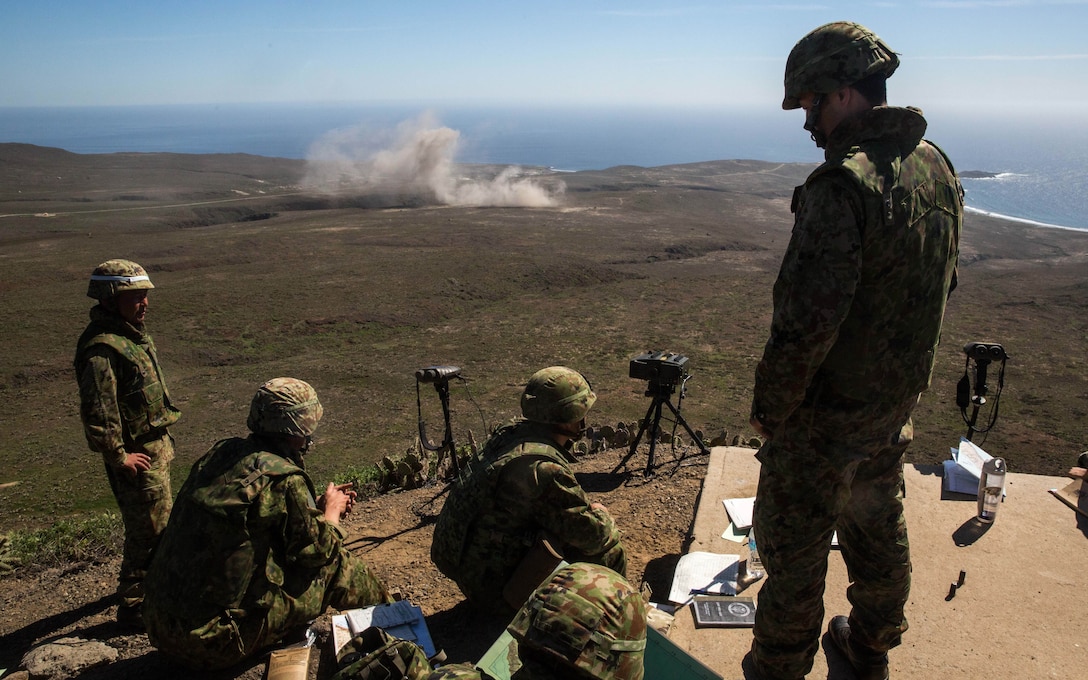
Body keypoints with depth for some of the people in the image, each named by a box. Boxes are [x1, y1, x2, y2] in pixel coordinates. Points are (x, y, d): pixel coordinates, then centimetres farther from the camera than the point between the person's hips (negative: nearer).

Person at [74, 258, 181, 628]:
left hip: (156, 444, 10)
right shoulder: (102, 347, -24)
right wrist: (119, 456, -20)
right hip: (137, 455, -10)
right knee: (148, 528, -1)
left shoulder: (130, 333, 8)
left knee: (159, 519, 24)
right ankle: (133, 606, 13)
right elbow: (96, 413, -27)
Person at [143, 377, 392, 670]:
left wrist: (317, 507, 22)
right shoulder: (286, 480, -19)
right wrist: (332, 511, 14)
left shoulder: (221, 452, 3)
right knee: (335, 563, 5)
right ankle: (383, 606, 32)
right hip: (219, 639, -7)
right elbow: (319, 550, -5)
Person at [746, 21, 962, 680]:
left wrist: (768, 408, -15)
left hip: (828, 412, -9)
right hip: (897, 402, 9)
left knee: (794, 547, 8)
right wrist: (902, 369, 19)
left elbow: (807, 321, -29)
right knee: (878, 528, 25)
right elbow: (940, 286, 11)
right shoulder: (938, 166, 2)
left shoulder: (843, 183, -27)